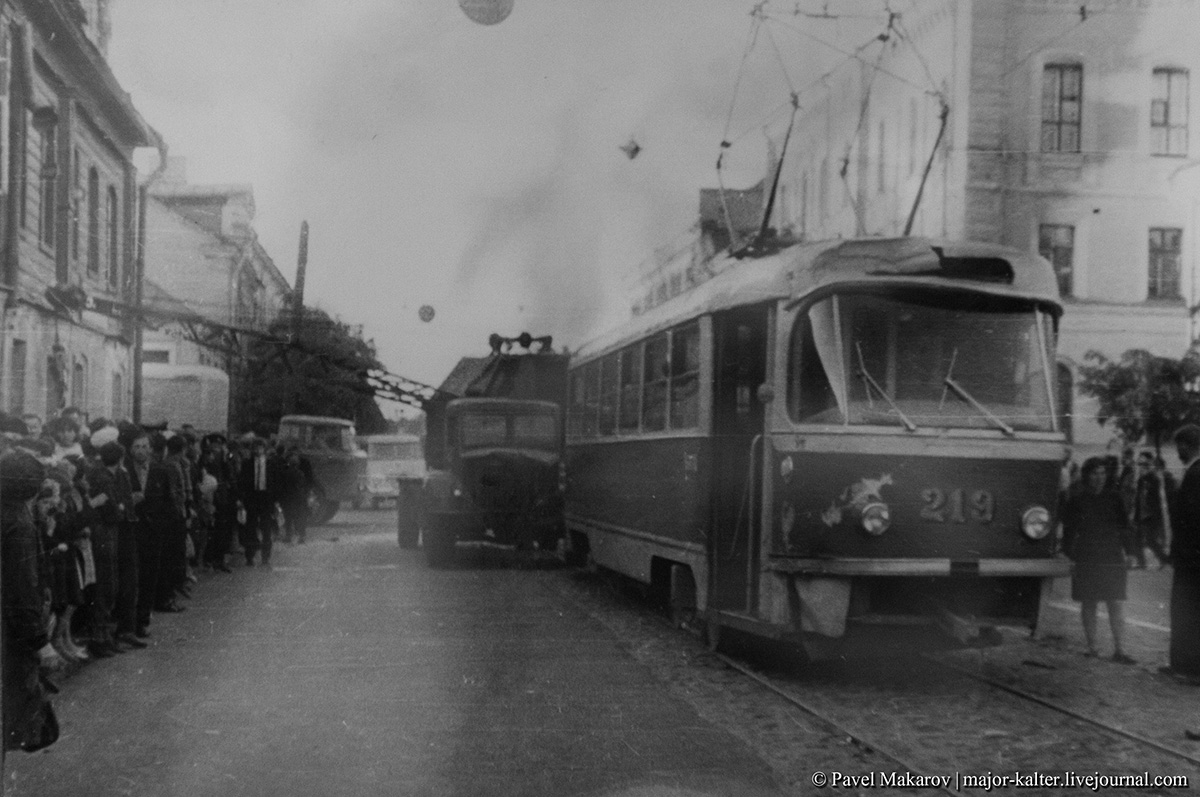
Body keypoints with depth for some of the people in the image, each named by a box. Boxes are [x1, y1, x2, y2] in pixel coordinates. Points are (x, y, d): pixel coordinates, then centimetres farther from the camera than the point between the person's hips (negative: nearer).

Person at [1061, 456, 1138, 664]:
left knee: (1117, 604, -6)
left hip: (1112, 558, 0)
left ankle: (1119, 650, -5)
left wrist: (1129, 551, 3)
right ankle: (1091, 647, 13)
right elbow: (1069, 530, 6)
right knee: (1088, 604, 5)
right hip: (1086, 559, 0)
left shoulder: (1114, 497, 6)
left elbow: (1125, 526, 9)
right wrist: (1069, 556, 0)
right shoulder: (1077, 500, 3)